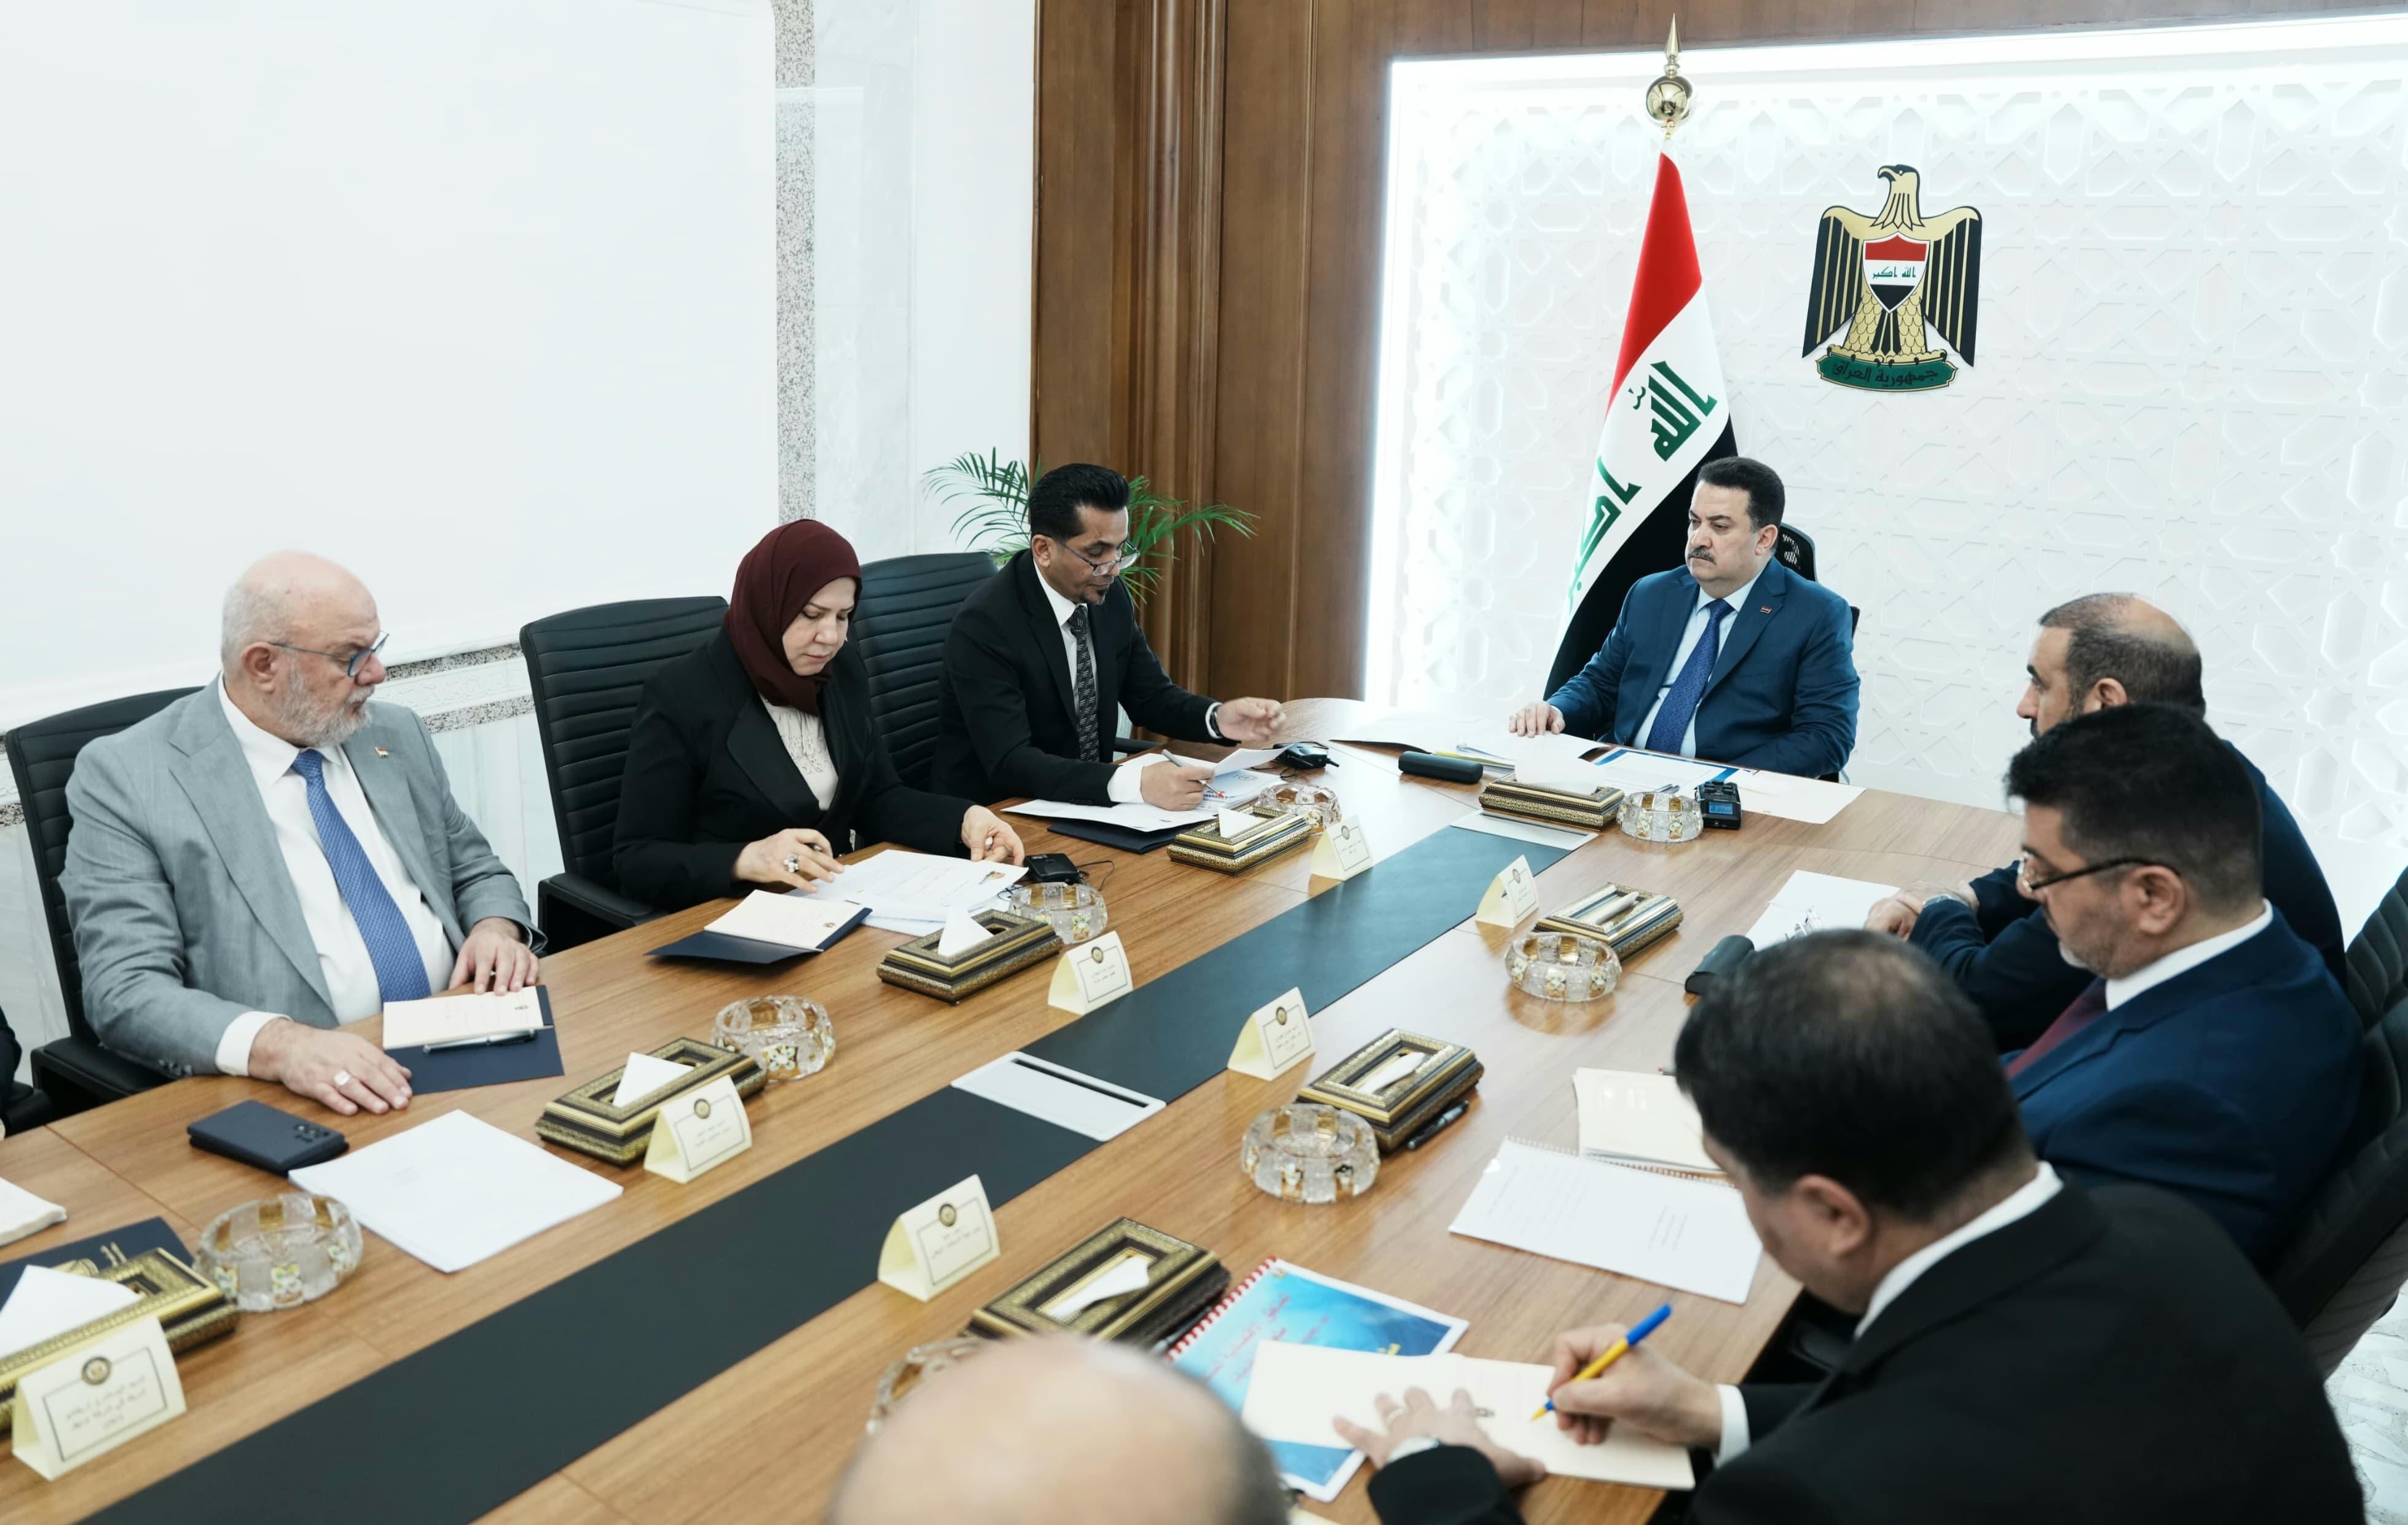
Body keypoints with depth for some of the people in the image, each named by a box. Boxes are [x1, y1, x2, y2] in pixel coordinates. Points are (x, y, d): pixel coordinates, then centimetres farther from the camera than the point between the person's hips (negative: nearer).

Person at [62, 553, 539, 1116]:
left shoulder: (397, 736, 10)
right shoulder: (126, 778, -4)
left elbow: (475, 872, 20)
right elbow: (127, 992, -10)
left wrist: (496, 928, -3)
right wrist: (277, 1045, -28)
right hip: (297, 1093, -4)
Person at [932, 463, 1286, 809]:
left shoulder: (1110, 596, -2)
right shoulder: (985, 625, -22)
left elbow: (1151, 696, 10)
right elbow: (1011, 764, -30)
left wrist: (1218, 717, -11)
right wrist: (1135, 783, -41)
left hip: (1089, 799, 7)